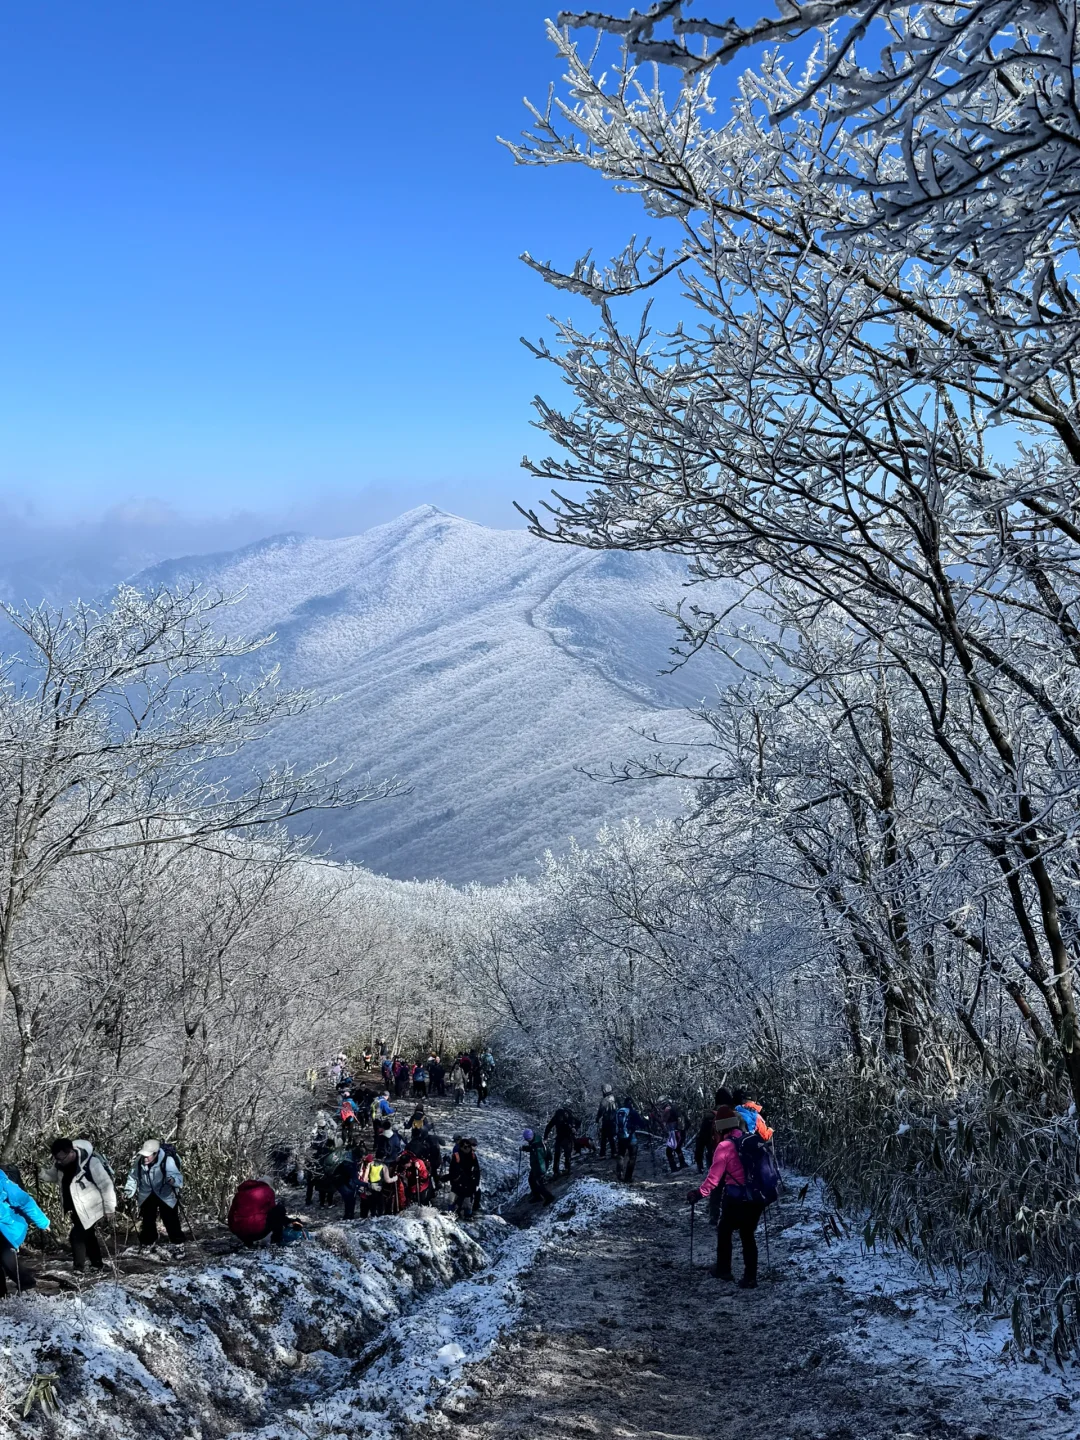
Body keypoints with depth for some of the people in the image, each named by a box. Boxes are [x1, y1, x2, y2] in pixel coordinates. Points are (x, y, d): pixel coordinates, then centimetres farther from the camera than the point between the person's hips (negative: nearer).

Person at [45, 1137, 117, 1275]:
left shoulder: (90, 1162, -30)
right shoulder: (60, 1162, -9)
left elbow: (107, 1186, -23)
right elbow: (54, 1176, 13)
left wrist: (109, 1209, -18)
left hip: (89, 1209, -7)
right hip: (75, 1209, 7)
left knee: (77, 1236, -10)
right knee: (88, 1236, 19)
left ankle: (79, 1267, 6)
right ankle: (97, 1264, 35)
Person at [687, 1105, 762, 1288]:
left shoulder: (725, 1146, -14)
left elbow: (715, 1175, -16)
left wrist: (700, 1193, -8)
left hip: (736, 1198, -5)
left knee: (725, 1231, 18)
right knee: (748, 1236, 15)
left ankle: (724, 1270, 28)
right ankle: (750, 1277, 10)